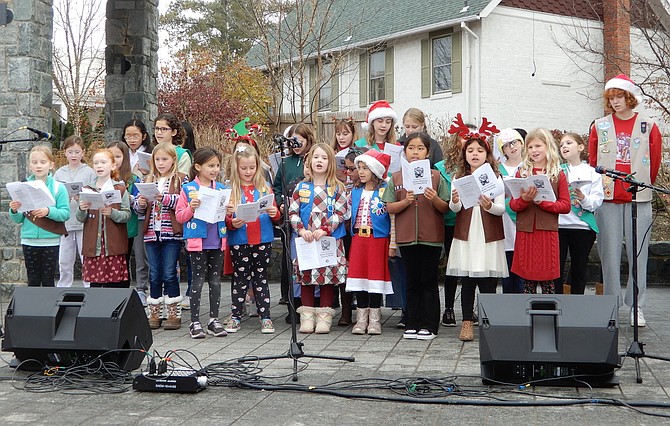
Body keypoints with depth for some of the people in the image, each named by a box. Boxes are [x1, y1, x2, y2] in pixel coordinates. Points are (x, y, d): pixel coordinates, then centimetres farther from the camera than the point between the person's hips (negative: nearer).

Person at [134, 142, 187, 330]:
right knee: (154, 274, 9)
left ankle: (174, 313, 8)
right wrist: (140, 203, -10)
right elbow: (137, 207, 12)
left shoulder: (181, 180, 0)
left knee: (169, 274, -2)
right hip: (152, 233, 4)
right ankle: (154, 313, 16)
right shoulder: (148, 181, 14)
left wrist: (165, 198, -23)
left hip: (172, 233, -4)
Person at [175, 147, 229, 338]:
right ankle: (195, 321, 8)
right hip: (197, 242, -4)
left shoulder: (222, 189, 10)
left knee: (215, 280, 8)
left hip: (217, 242, 4)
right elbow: (179, 216, -1)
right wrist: (191, 208, -19)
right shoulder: (188, 189, -2)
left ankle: (214, 319, 17)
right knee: (198, 280, 1)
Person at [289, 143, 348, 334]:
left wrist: (325, 229, -15)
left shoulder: (337, 188, 2)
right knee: (306, 277, 3)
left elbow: (340, 213, -4)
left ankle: (324, 316, 7)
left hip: (330, 240, -1)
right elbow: (292, 211, 5)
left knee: (328, 276, 0)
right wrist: (300, 229, -10)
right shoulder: (301, 187, 7)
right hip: (306, 240, 2)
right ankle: (307, 316, 11)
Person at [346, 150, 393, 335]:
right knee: (358, 275, 4)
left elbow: (393, 216, -7)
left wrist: (392, 242, -11)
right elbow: (349, 214, 19)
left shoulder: (385, 191, -5)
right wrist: (353, 234, 11)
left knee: (376, 275, -1)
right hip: (358, 238, 5)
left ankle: (374, 319, 7)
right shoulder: (355, 192, 12)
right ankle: (361, 318, 11)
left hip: (378, 238, -5)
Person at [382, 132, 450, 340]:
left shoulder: (436, 177, 1)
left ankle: (429, 325, 10)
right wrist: (406, 201, -14)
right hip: (407, 237, 2)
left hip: (431, 237, -2)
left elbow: (446, 208, 2)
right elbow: (390, 208, 3)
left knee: (429, 280, 3)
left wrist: (435, 199, -17)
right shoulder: (396, 178, 6)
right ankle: (412, 324, 17)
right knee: (413, 281, 10)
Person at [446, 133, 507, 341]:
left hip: (489, 236, -1)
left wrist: (490, 206, -23)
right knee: (467, 281, 2)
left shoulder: (495, 178, 4)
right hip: (466, 236, 1)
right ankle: (467, 323, 8)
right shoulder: (459, 178, 7)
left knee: (488, 281, -1)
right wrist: (455, 201, -25)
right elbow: (454, 208, -2)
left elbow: (502, 208, -2)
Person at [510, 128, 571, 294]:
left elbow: (565, 206, -1)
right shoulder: (521, 172, 8)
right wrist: (524, 199, -15)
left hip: (548, 232, -1)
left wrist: (542, 202, -13)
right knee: (528, 279, 4)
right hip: (525, 232, 1)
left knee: (548, 280, 2)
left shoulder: (558, 174, 4)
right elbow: (513, 205, 6)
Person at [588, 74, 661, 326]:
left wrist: (643, 186, 12)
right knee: (609, 253, 1)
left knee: (638, 253, 1)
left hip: (638, 200, -1)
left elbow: (654, 163, 10)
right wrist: (601, 187, 10)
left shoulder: (648, 126, 5)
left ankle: (636, 307, 8)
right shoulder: (599, 127, 8)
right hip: (607, 199, 1)